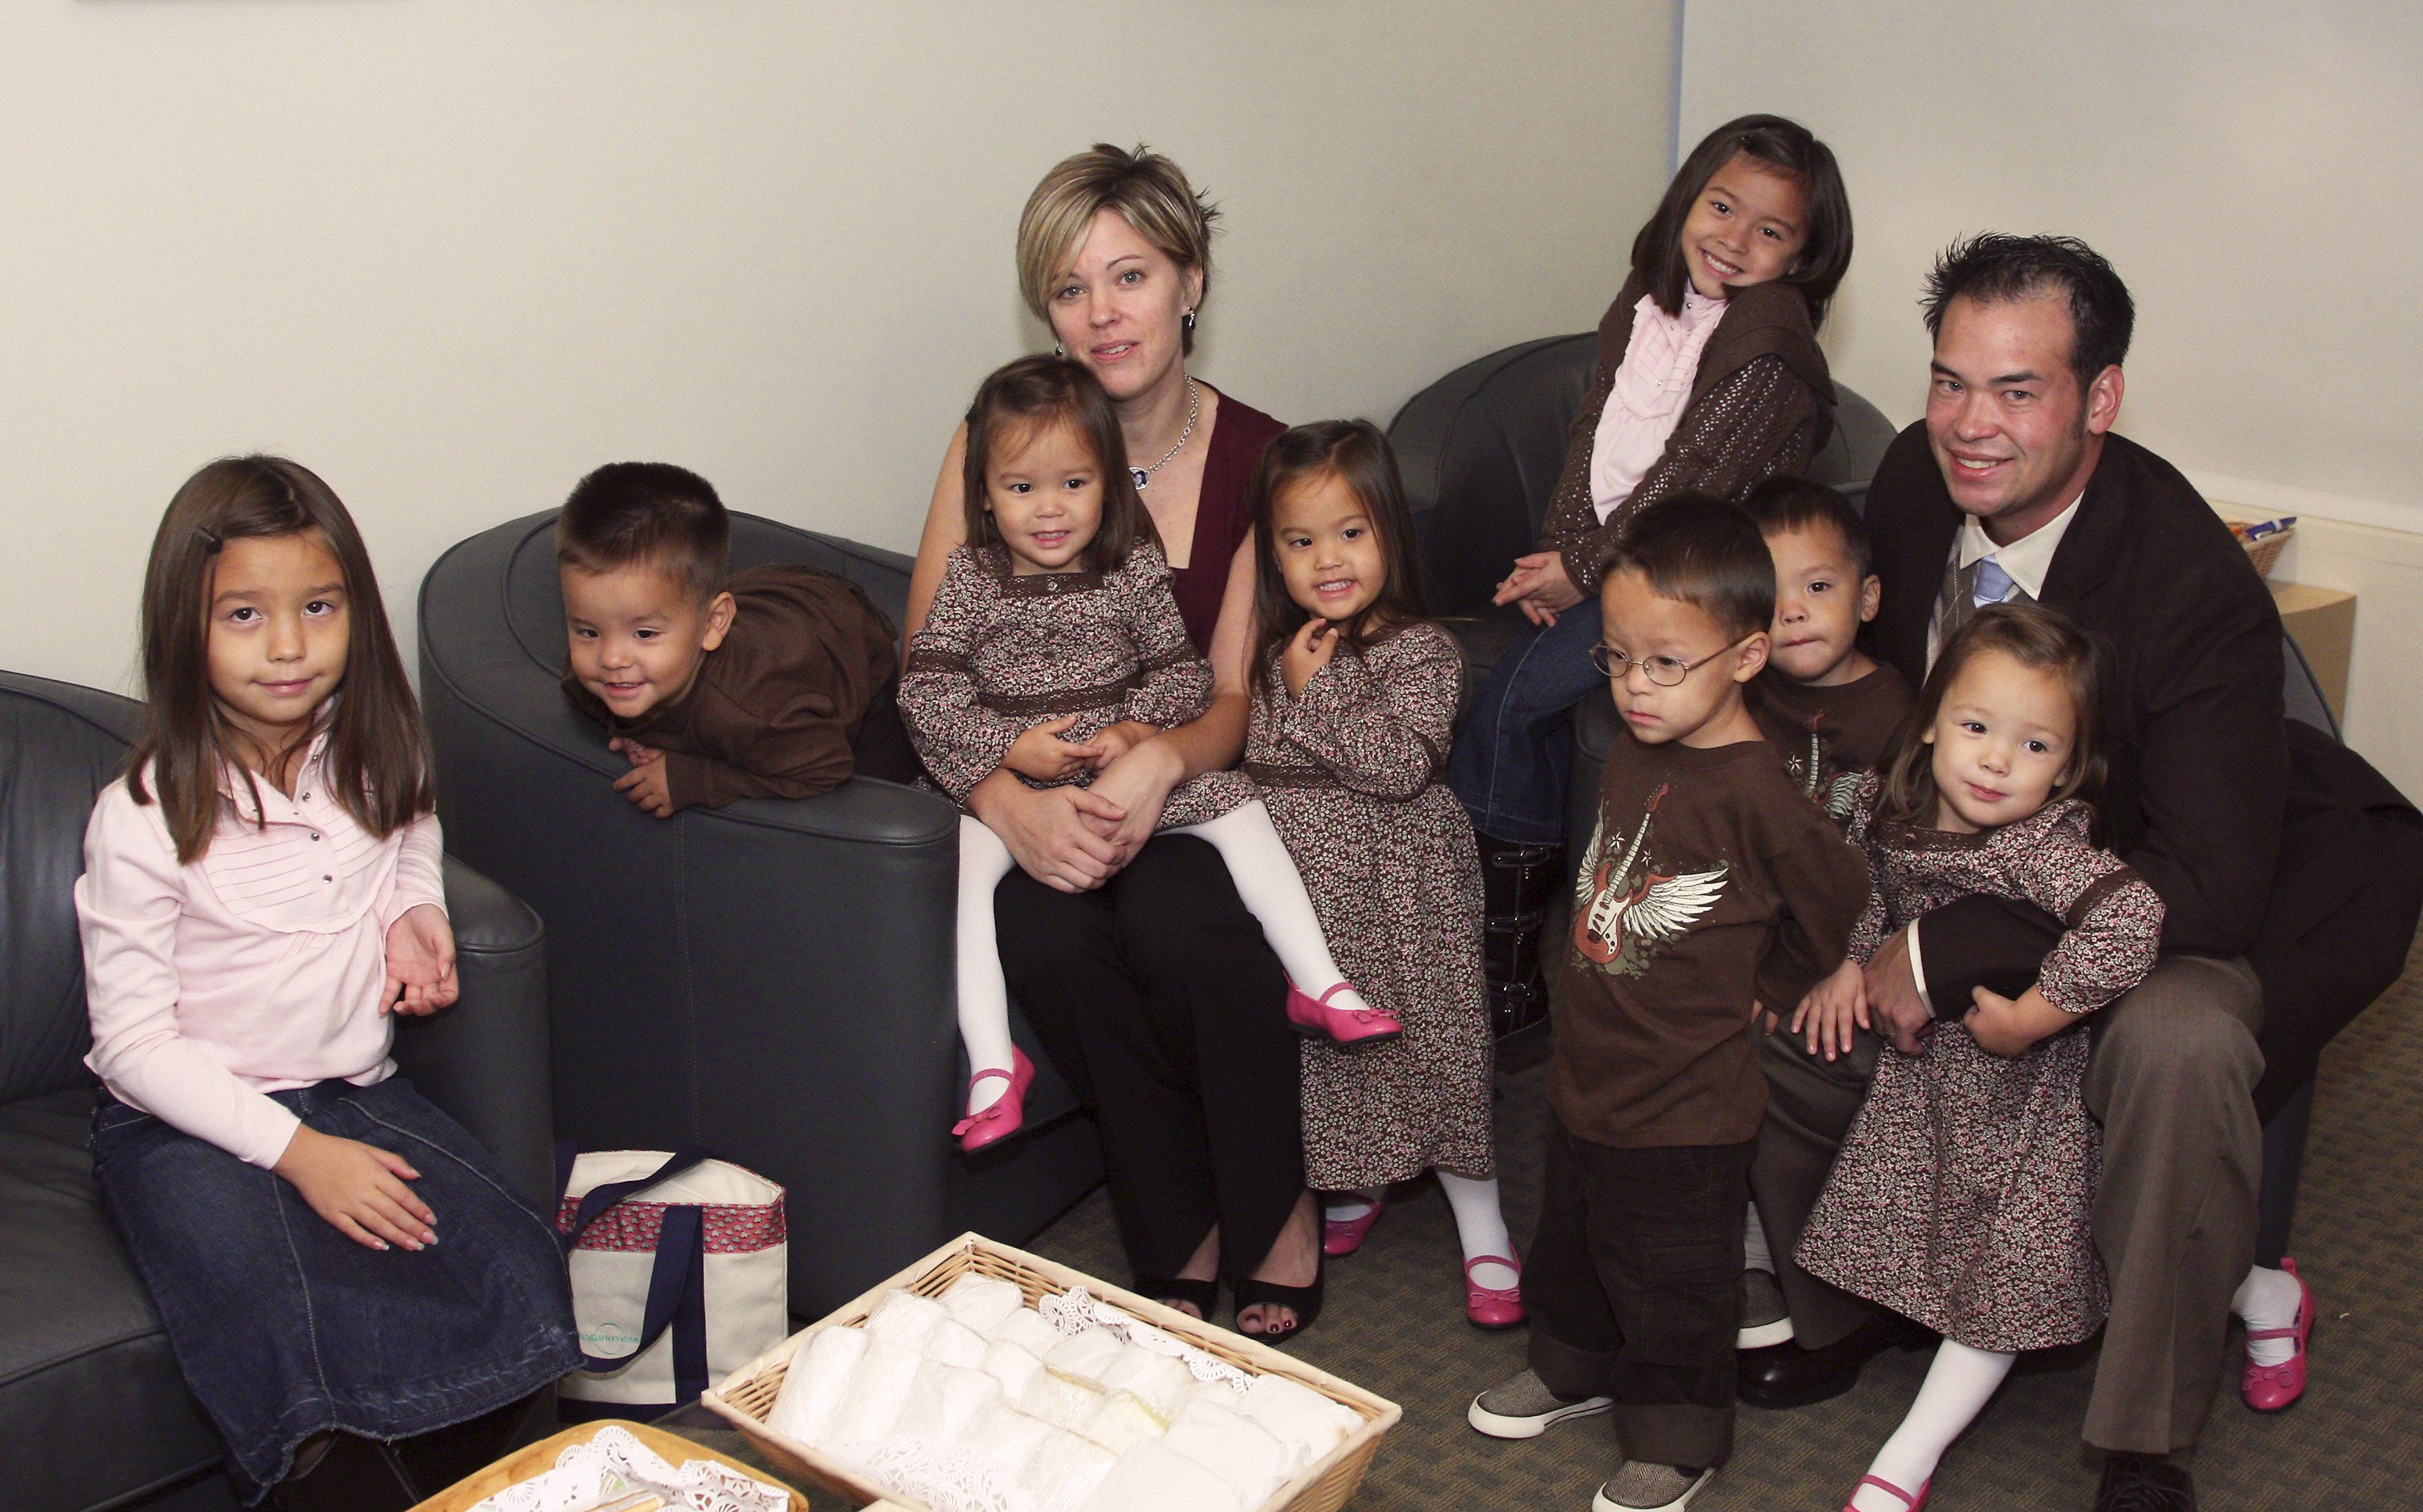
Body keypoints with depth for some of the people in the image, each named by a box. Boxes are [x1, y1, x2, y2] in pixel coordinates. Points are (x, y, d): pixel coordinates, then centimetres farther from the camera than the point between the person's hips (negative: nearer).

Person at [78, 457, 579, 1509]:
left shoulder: (375, 760, 1)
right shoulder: (146, 818, -13)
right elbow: (136, 1044, -11)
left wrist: (415, 915, 2)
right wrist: (295, 1150, -19)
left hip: (355, 1093, 5)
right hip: (187, 1126, -4)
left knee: (521, 1281, -18)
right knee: (308, 1362, -30)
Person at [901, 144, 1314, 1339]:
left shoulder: (1258, 462, -1)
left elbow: (1236, 696, -4)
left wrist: (1162, 761, -29)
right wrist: (1010, 802, -29)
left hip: (1192, 789, 0)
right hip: (1038, 790, 0)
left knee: (1180, 917, -33)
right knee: (1046, 929, -32)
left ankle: (1276, 1215, -8)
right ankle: (1182, 1235, -11)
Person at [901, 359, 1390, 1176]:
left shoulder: (1134, 568, 2)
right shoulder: (970, 579, -2)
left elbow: (1183, 671, 2)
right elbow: (927, 690, -7)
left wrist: (1138, 730, -18)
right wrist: (1011, 747, -20)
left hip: (1130, 767, 2)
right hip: (1004, 779, -2)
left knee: (1236, 805, -13)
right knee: (961, 864, -29)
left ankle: (1317, 983, -5)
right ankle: (993, 1063, -28)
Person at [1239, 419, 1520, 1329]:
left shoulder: (1420, 651, -12)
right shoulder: (1279, 650, 7)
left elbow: (1401, 762, -25)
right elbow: (1250, 759, 16)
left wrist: (1314, 691, -20)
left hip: (1397, 887, -5)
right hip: (1301, 882, 6)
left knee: (1428, 1045, -1)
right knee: (1322, 1040, 14)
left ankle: (1483, 1232, 11)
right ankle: (1355, 1187, 37)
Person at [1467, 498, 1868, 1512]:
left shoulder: (1756, 795, -24)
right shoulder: (1634, 753, -1)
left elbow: (1838, 909, -12)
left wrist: (1762, 993, -1)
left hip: (1687, 1106, -7)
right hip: (1587, 1075, 7)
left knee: (1671, 1278, 10)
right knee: (1572, 1240, 25)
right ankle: (1577, 1365, 47)